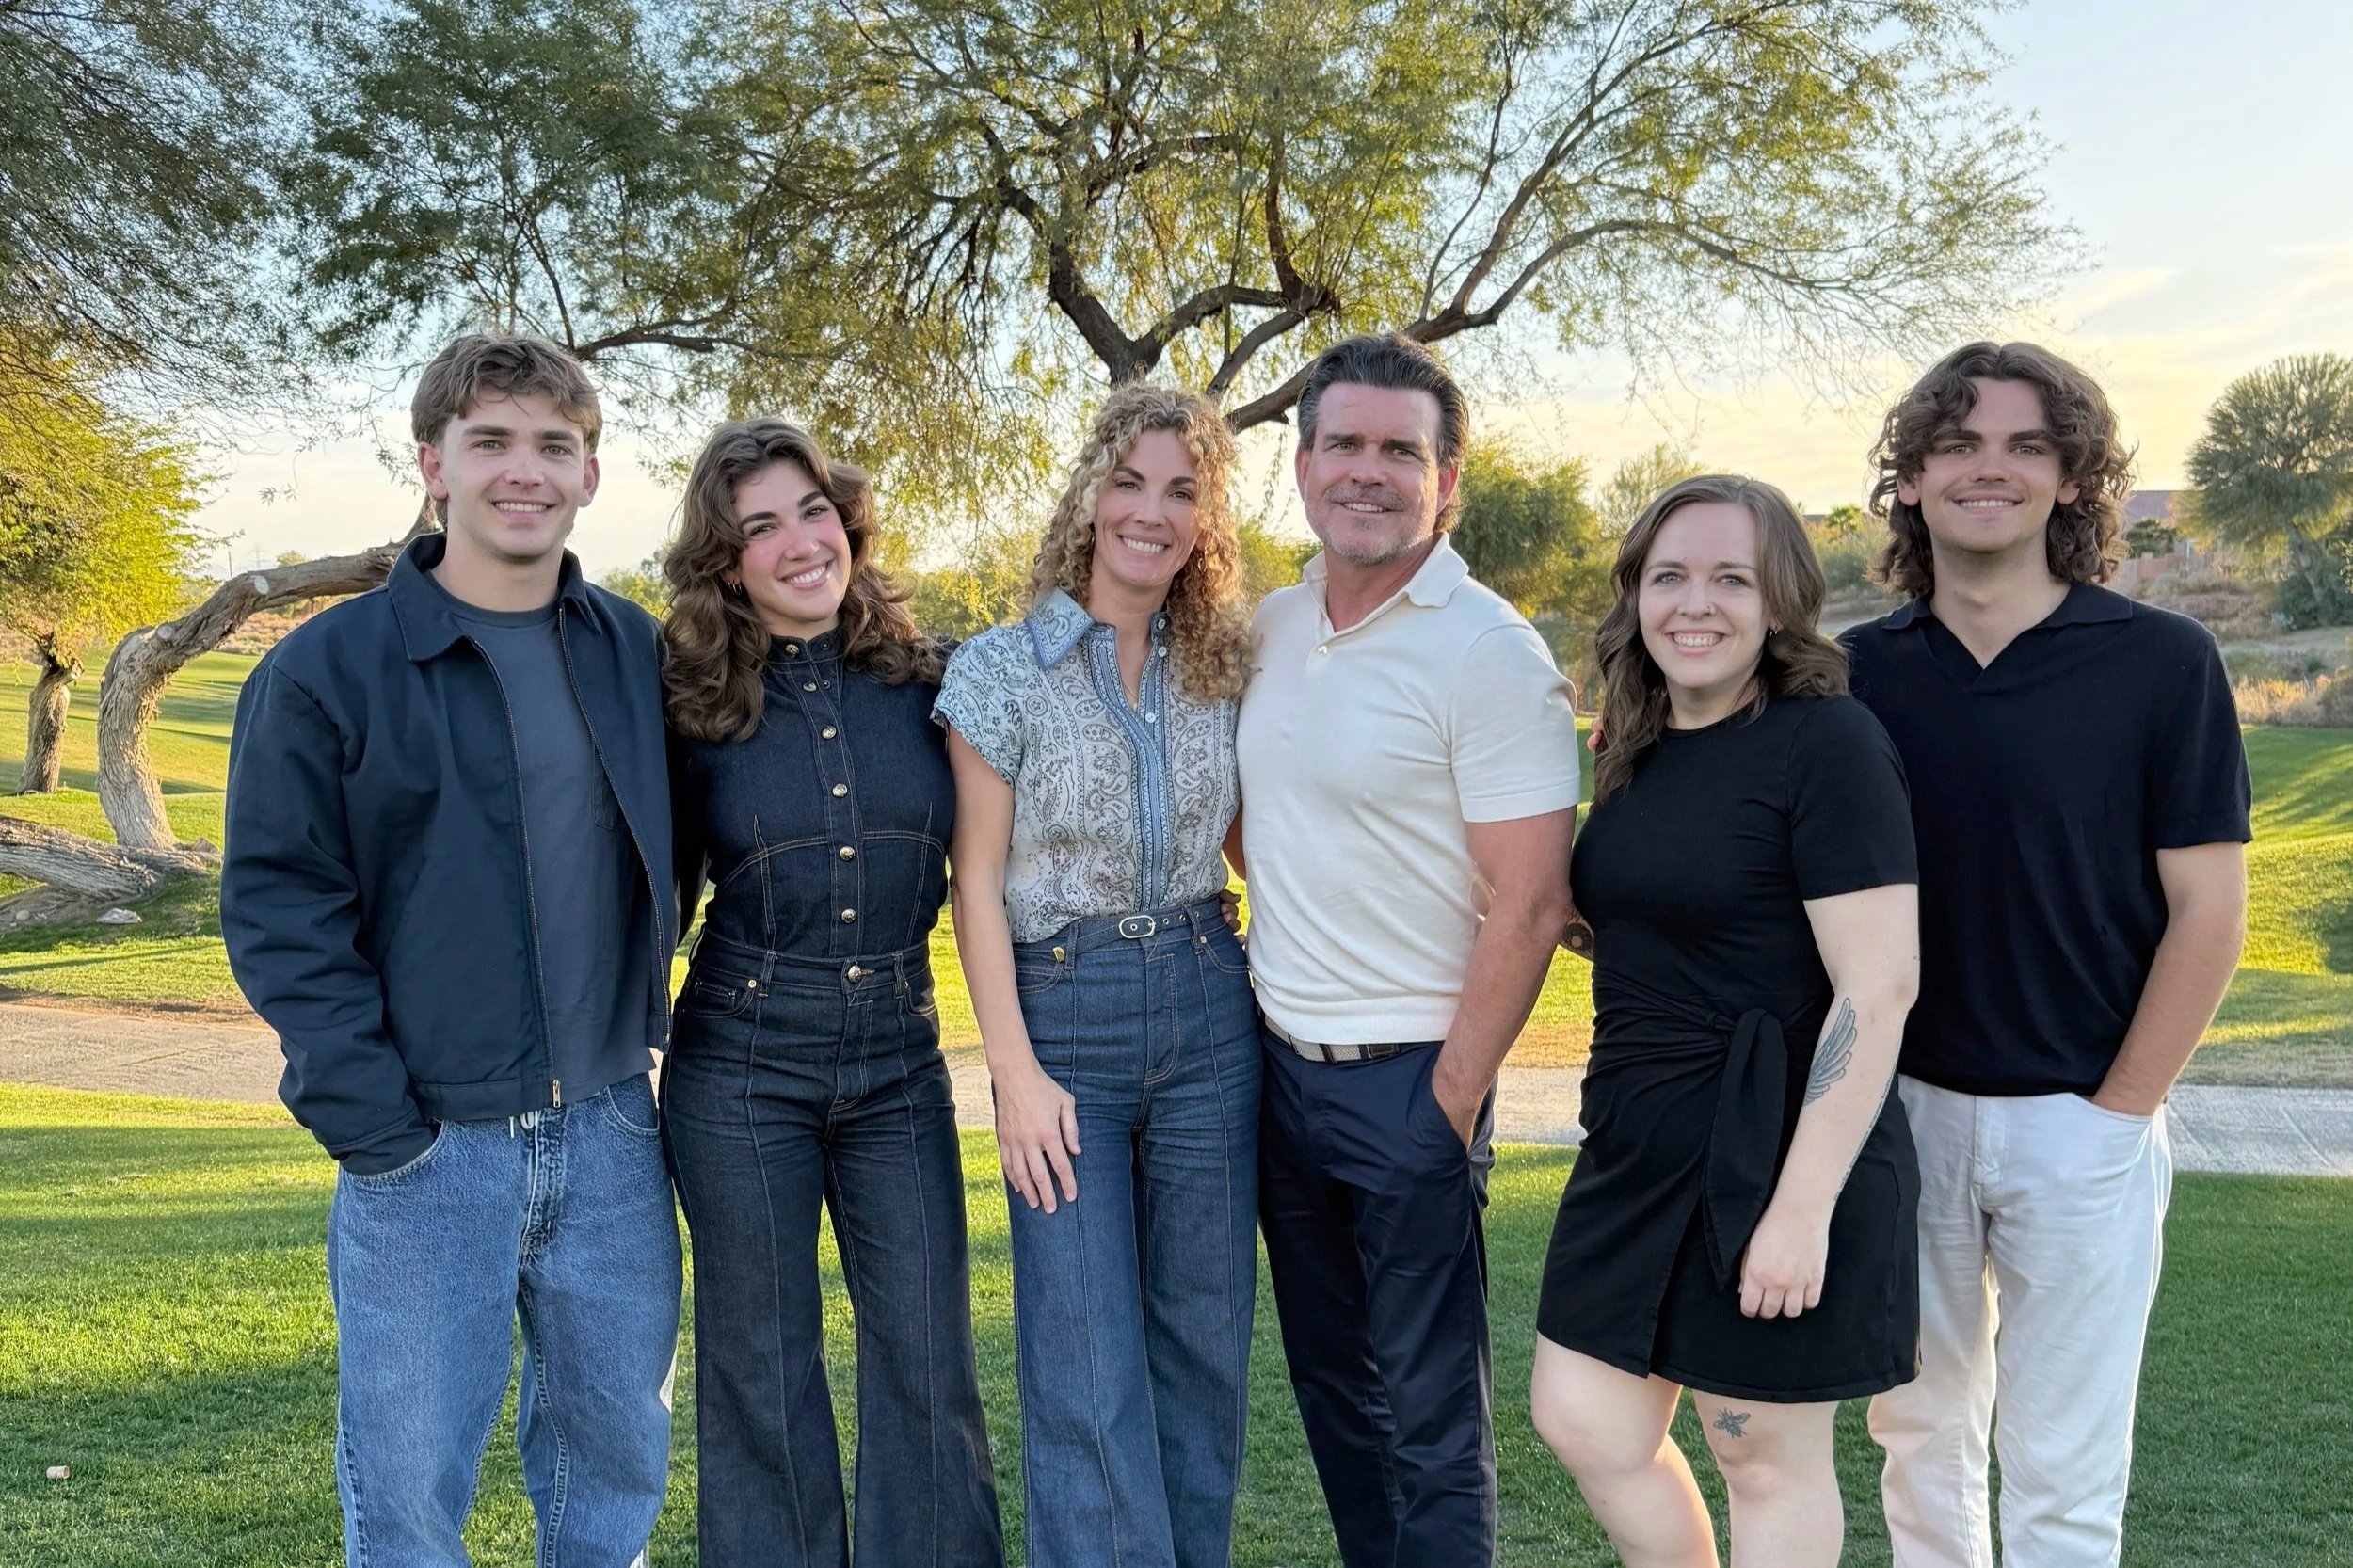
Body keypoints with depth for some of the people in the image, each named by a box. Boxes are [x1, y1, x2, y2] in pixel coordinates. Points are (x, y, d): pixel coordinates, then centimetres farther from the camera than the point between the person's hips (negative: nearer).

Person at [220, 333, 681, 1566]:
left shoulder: (636, 655, 6)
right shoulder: (326, 668, -6)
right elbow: (276, 908, -8)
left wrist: (644, 1026, 8)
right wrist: (368, 1117, -13)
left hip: (610, 1135, 4)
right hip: (427, 1150, -3)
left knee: (620, 1448, 16)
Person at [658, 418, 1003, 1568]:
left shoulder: (925, 682, -1)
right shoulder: (692, 705, -3)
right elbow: (657, 895, 6)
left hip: (899, 1059, 1)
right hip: (739, 1062, -1)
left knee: (929, 1366, 6)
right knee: (762, 1374, 10)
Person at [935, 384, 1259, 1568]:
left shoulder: (1221, 667, 5)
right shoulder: (1000, 669, -5)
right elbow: (977, 879, -5)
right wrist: (1015, 1070, -9)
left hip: (1210, 1008, 3)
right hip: (1062, 1014, -3)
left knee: (1206, 1338, 12)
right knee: (1087, 1367, 1)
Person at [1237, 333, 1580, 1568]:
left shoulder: (1490, 655, -15)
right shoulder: (1270, 627, 6)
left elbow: (1530, 905, -16)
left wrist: (1452, 1099, -15)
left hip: (1406, 1082, -7)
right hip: (1278, 1061, 7)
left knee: (1428, 1413, 6)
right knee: (1330, 1382, 20)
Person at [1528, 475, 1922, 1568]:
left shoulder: (1826, 743, -15)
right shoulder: (1639, 753, 8)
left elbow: (1878, 987, -20)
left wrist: (1805, 1204, -22)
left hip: (1773, 1158, -7)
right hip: (1638, 1151, 8)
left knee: (1768, 1459, 10)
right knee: (1582, 1425, 14)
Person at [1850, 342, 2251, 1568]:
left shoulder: (2160, 662, -7)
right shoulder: (1857, 673, 1)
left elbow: (2207, 915, -6)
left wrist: (2116, 1113, -7)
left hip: (2081, 1125, -2)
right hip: (1903, 1109, 3)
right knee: (1920, 1439, 17)